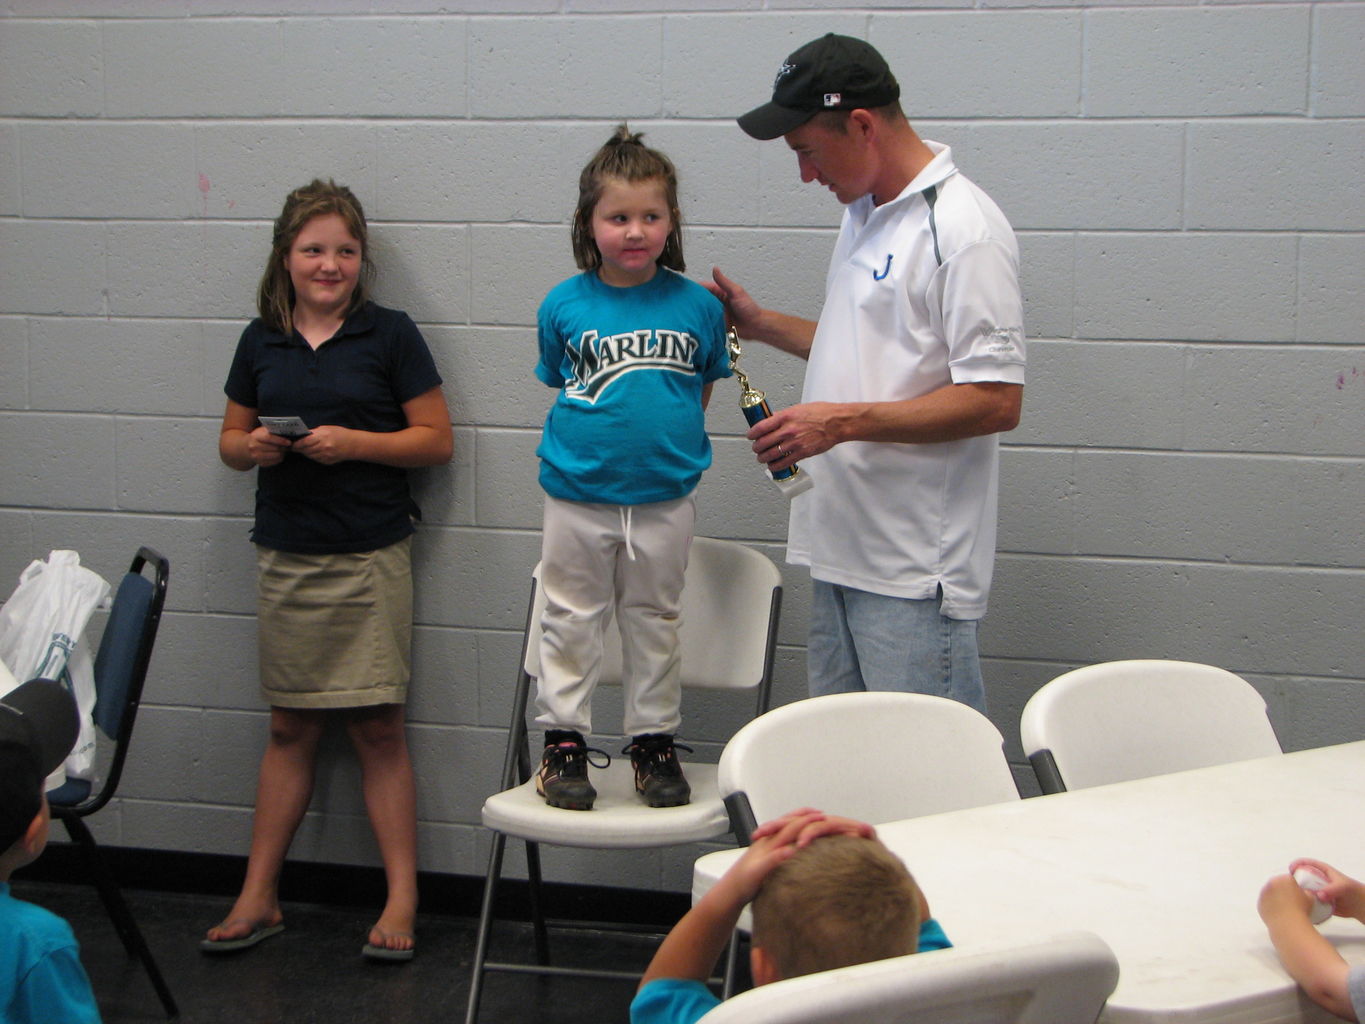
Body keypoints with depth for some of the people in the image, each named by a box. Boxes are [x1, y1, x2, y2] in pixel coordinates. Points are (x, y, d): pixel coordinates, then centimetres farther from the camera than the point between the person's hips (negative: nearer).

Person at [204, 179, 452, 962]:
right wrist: (250, 448, -6)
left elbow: (436, 440, -2)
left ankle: (402, 898, 6)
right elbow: (232, 437, 17)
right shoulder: (261, 341, 9)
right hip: (286, 557, 3)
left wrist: (356, 442, -15)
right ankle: (259, 897, 17)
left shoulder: (390, 335, -2)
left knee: (377, 725, -2)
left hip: (370, 554, -3)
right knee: (291, 728, 10)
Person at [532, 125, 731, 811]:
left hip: (664, 498, 1)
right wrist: (600, 431, 2)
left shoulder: (697, 306, -3)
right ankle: (563, 742, 20)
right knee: (572, 620, 8)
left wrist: (669, 443, 4)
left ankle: (654, 742, 24)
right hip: (577, 497, 0)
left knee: (653, 624, 12)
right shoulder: (564, 305, -4)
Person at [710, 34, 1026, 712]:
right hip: (844, 545, 9)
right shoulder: (864, 213, 16)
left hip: (916, 566, -9)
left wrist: (846, 421, -22)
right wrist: (764, 325, 19)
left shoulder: (961, 229, -15)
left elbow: (996, 400, -20)